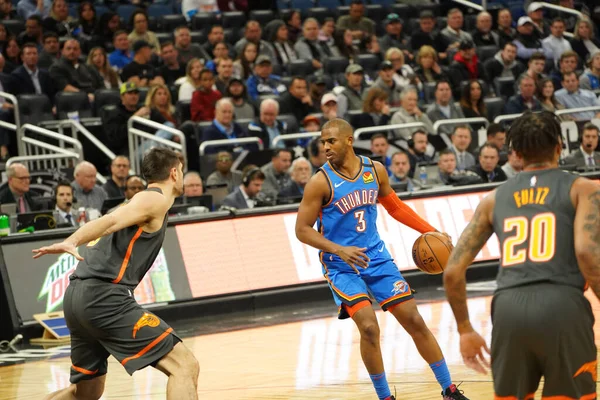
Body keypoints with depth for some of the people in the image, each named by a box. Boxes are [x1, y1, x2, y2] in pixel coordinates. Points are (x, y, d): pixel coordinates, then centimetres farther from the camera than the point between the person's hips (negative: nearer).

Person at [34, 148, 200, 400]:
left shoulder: (139, 201, 27)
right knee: (184, 366, -14)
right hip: (104, 296, -10)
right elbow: (110, 221, -18)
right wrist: (70, 243, -34)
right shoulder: (156, 200, -1)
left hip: (77, 295, 10)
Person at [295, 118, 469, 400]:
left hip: (376, 258, 4)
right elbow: (302, 230, -12)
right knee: (369, 327, -21)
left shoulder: (375, 171, 0)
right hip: (341, 266, -4)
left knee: (414, 321, 4)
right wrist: (339, 250, -25)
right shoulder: (320, 182, -14)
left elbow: (394, 207, 17)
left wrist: (430, 231, 11)